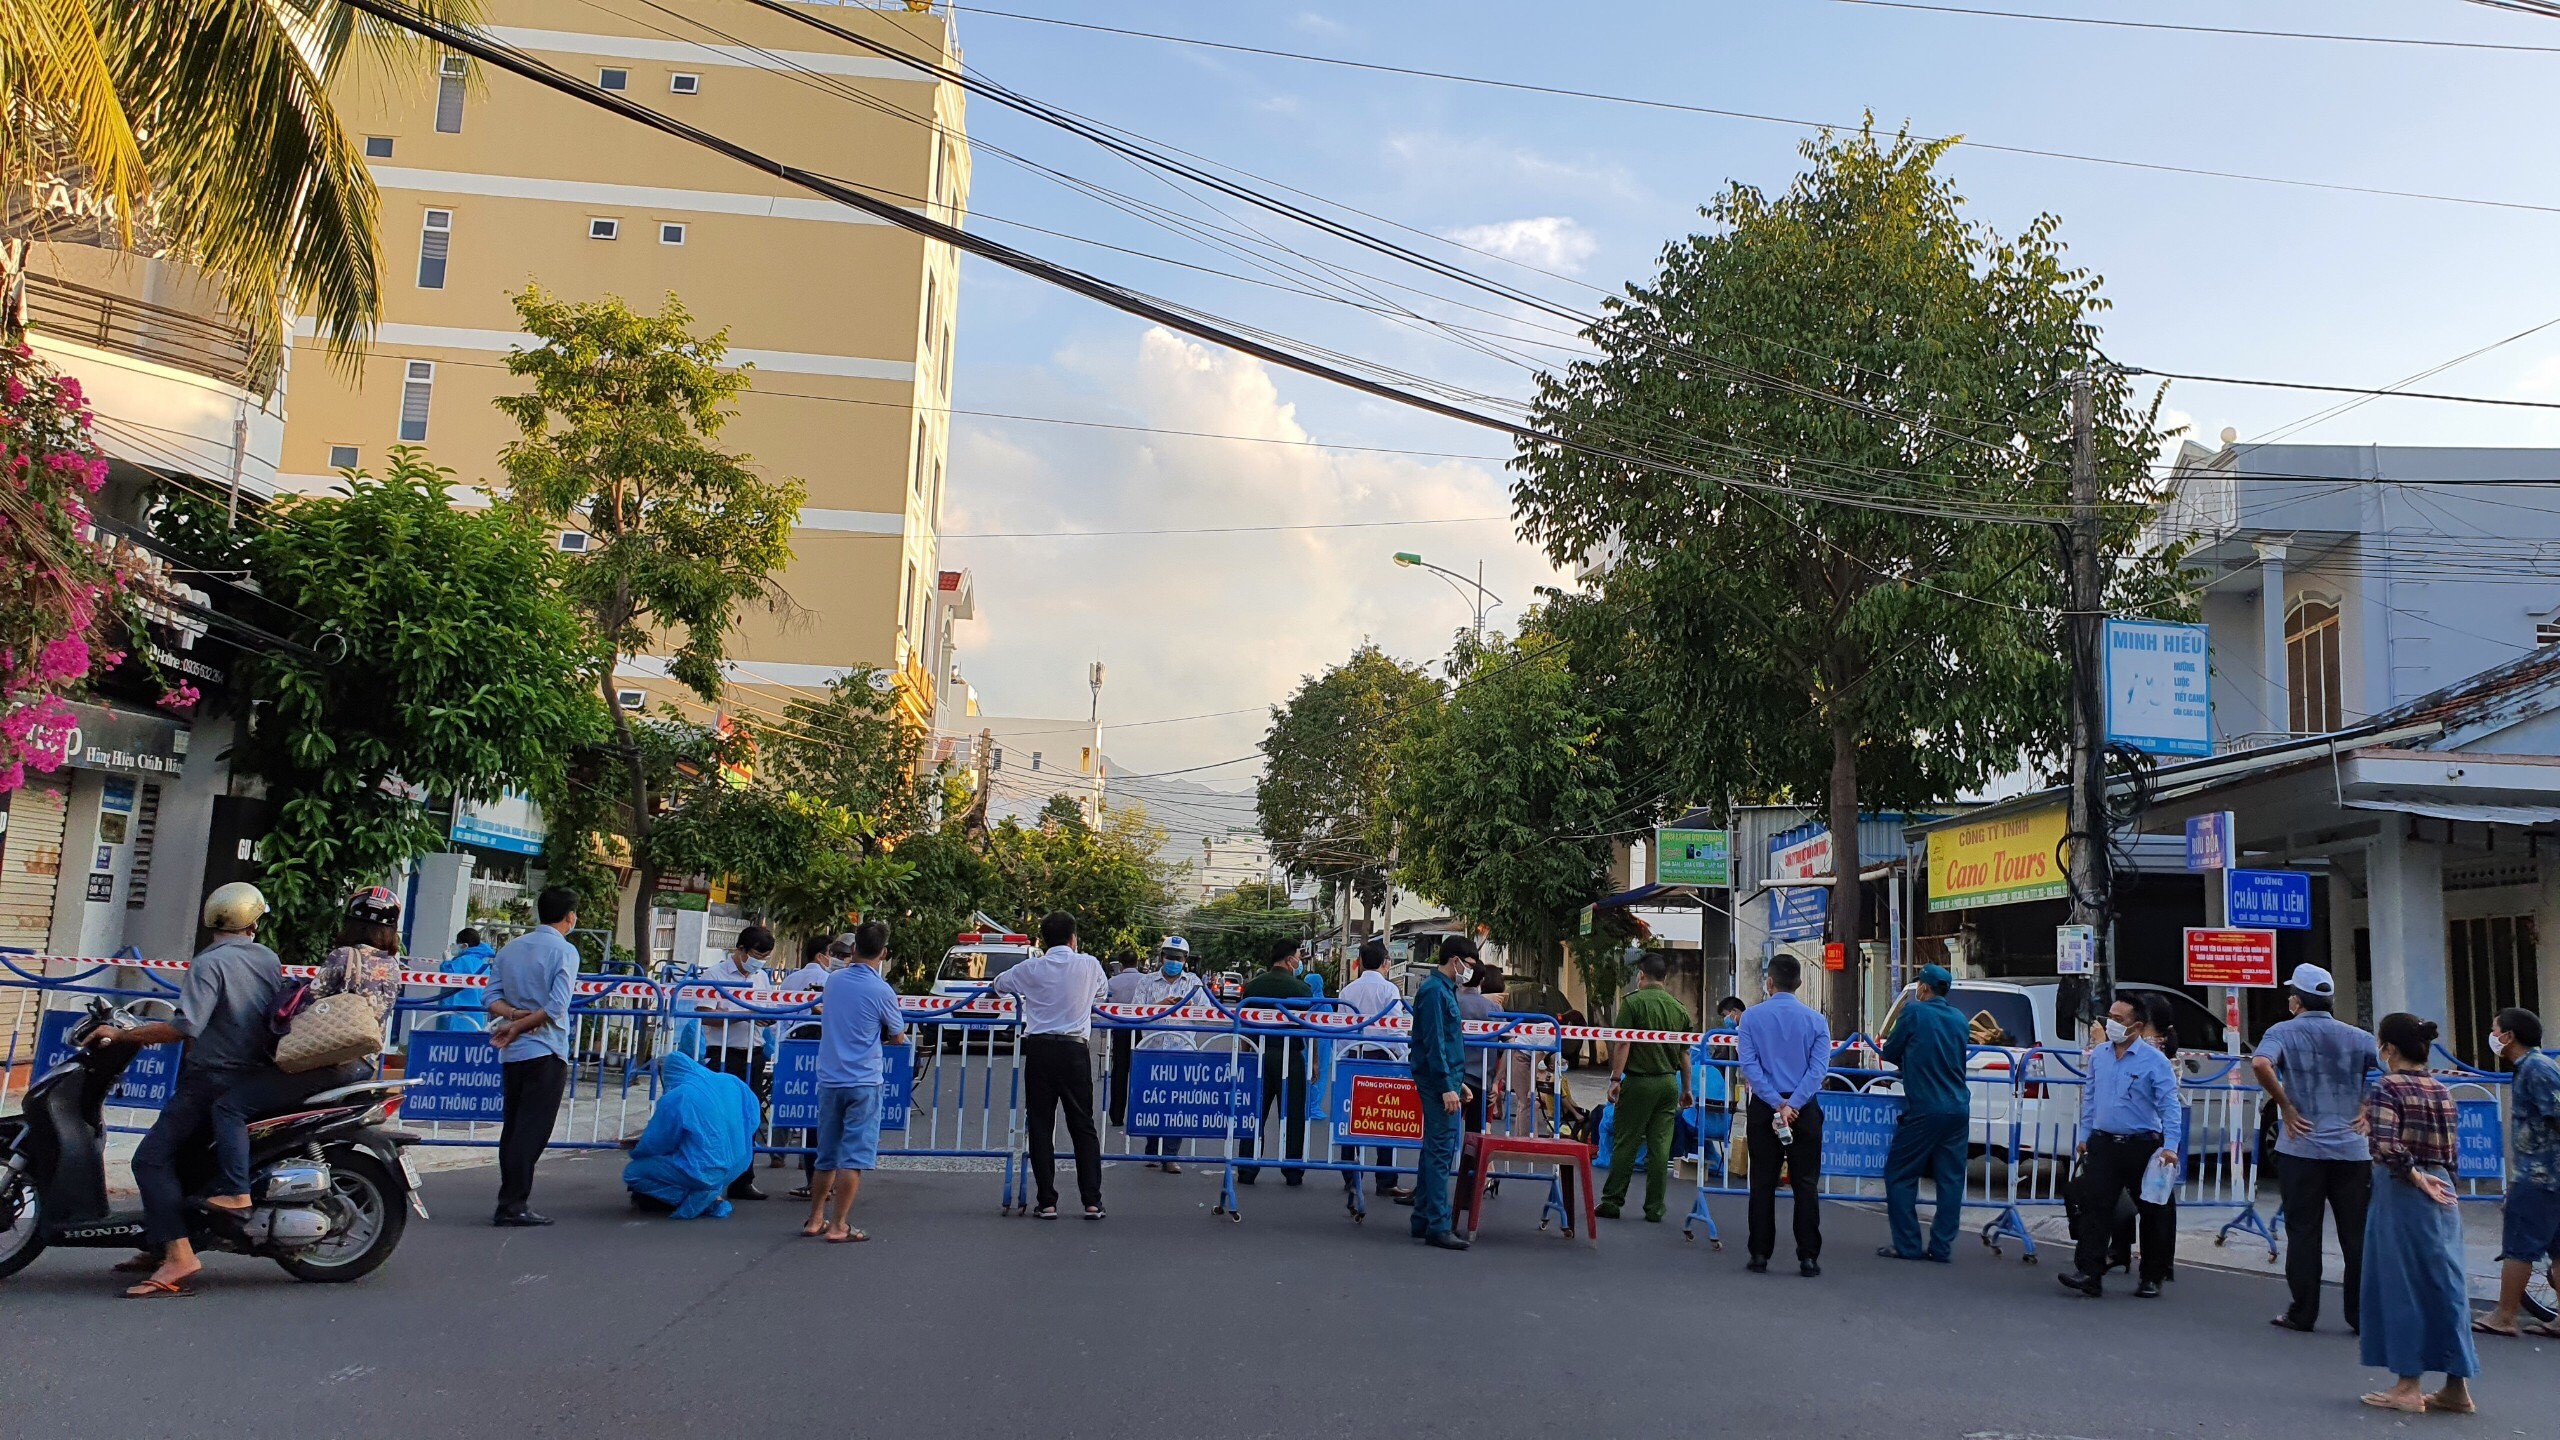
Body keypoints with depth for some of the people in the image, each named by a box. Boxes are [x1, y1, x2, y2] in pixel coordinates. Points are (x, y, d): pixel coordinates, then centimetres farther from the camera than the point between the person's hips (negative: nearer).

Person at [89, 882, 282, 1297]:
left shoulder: (209, 963, -10)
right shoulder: (270, 961, 12)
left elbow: (186, 1026, -22)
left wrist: (121, 1034, -11)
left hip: (211, 1077, -8)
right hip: (256, 1077, 8)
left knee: (152, 1158, -12)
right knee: (173, 1150, 21)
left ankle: (178, 1255, -25)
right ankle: (159, 1245, 21)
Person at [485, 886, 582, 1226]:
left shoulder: (510, 948, 11)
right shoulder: (564, 951, -9)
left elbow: (492, 996, 5)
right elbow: (556, 1007, -16)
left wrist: (513, 1014, -8)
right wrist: (519, 1027, -8)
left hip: (511, 1054, 7)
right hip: (545, 1052, -7)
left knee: (512, 1128, 12)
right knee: (532, 1131, -4)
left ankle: (510, 1202, 16)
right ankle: (513, 1204, -6)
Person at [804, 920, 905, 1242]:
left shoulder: (833, 980, 4)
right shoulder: (881, 991, -12)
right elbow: (897, 1035, 1)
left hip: (829, 1080, 5)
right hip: (864, 1083, -5)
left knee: (827, 1156, 16)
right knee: (853, 1157, -1)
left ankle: (815, 1219, 23)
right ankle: (838, 1225, -2)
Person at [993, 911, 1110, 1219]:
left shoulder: (1031, 968, 2)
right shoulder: (1089, 965, 2)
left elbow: (998, 984, 19)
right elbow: (1103, 991, 22)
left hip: (1039, 1049, 0)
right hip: (1074, 1050, 0)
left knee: (1041, 1126, 6)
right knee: (1083, 1126, 8)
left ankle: (1047, 1202, 5)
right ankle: (1092, 1202, 6)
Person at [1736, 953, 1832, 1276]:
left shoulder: (1752, 1017, -2)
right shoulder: (1816, 1020, 0)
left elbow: (1749, 1065, -9)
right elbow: (1819, 1068, -10)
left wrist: (1777, 1104, -11)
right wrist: (1792, 1105, -14)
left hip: (1764, 1108, 0)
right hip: (1805, 1110, 0)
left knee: (1763, 1183, 6)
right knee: (1806, 1184, 5)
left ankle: (1760, 1255, 9)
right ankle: (1808, 1257, 4)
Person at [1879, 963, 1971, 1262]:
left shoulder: (1914, 1013, -6)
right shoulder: (1960, 1019, 11)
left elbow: (1889, 1053, 2)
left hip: (1923, 1109, -6)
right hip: (1958, 1109, 6)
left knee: (1900, 1176, 4)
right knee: (1950, 1179, 8)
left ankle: (1907, 1245, 4)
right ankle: (1942, 1247, 10)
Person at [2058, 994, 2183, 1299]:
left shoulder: (2154, 1061, -9)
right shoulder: (2098, 1055, 8)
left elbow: (2169, 1106, -12)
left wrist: (2170, 1146, -22)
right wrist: (2085, 1136, 14)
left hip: (2143, 1147, -4)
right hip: (2103, 1144, 4)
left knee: (2152, 1213, 7)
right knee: (2094, 1206, -5)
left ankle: (2152, 1279, 20)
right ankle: (2089, 1273, -6)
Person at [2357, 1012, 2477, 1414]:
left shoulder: (2386, 1087, -11)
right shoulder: (2441, 1090, 10)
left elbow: (2385, 1145, -23)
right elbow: (2449, 1150, 12)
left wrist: (2413, 1174, -11)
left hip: (2401, 1194, -6)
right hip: (2442, 1194, 7)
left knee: (2402, 1286, 2)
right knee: (2444, 1285, 10)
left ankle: (2408, 1386, 7)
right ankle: (2457, 1386, 15)